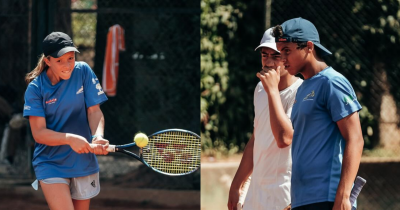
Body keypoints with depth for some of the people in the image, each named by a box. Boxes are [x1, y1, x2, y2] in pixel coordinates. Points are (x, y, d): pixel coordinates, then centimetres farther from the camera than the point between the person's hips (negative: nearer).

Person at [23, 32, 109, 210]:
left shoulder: (83, 72, -5)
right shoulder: (35, 88, -11)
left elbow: (94, 111, -5)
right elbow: (39, 133, -15)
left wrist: (98, 137, -26)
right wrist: (70, 139, -31)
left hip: (84, 162, 3)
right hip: (50, 164, -3)